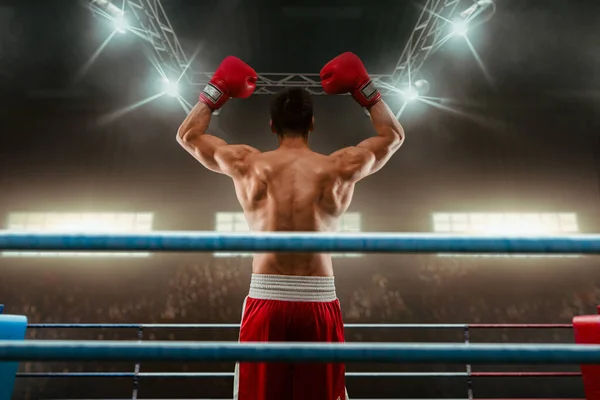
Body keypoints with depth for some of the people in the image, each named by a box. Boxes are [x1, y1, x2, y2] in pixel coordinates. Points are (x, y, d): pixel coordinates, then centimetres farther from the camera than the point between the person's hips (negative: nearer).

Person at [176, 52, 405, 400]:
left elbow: (188, 134, 16)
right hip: (319, 302, 0)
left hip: (266, 301, 0)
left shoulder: (247, 164, -1)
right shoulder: (341, 168, -1)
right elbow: (394, 135, 18)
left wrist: (219, 89, 25)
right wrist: (363, 87, 22)